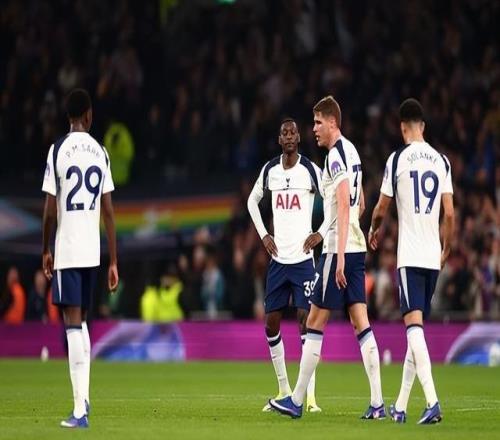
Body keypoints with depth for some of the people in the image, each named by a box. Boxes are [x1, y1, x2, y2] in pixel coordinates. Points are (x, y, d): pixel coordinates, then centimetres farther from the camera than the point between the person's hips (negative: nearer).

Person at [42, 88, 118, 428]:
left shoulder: (58, 150, -4)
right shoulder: (100, 152, 6)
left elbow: (50, 210, -5)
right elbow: (109, 212, 4)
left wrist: (45, 251, 10)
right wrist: (114, 263, 8)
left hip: (67, 251, -4)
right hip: (93, 251, 4)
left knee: (73, 322, -8)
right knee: (81, 320, 18)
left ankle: (81, 409, -16)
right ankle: (83, 398, 17)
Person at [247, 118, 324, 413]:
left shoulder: (311, 170, -6)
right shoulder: (269, 170, 8)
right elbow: (252, 201, 24)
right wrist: (263, 234, 13)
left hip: (303, 257, -5)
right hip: (278, 257, 5)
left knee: (306, 319, -11)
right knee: (271, 324, 5)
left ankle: (310, 395, -10)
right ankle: (283, 391, 17)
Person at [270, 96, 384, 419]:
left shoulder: (336, 155, -12)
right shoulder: (351, 151, 17)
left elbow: (344, 206, -20)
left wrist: (339, 256, -23)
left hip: (339, 251, -9)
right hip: (356, 248, 9)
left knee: (315, 323, -3)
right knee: (361, 323, 4)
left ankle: (296, 401, 2)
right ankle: (377, 403, -1)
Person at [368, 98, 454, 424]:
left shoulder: (397, 159, -4)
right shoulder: (442, 161, 8)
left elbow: (382, 208, 5)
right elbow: (450, 214, 5)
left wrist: (375, 231, 27)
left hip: (410, 255, -5)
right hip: (433, 256, 5)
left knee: (414, 325, -13)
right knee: (417, 327, 13)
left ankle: (432, 402, -29)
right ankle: (401, 406, 19)